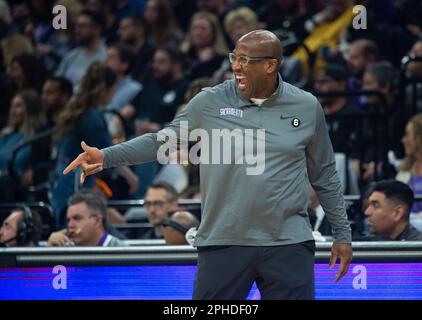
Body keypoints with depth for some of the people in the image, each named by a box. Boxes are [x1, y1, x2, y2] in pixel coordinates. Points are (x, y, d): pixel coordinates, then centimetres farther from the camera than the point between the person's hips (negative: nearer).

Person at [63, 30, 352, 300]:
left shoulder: (307, 108, 4)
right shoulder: (210, 103, 1)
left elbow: (325, 176, 13)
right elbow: (163, 141, 6)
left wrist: (342, 234, 14)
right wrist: (106, 157, -5)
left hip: (289, 246, 0)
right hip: (223, 243, 0)